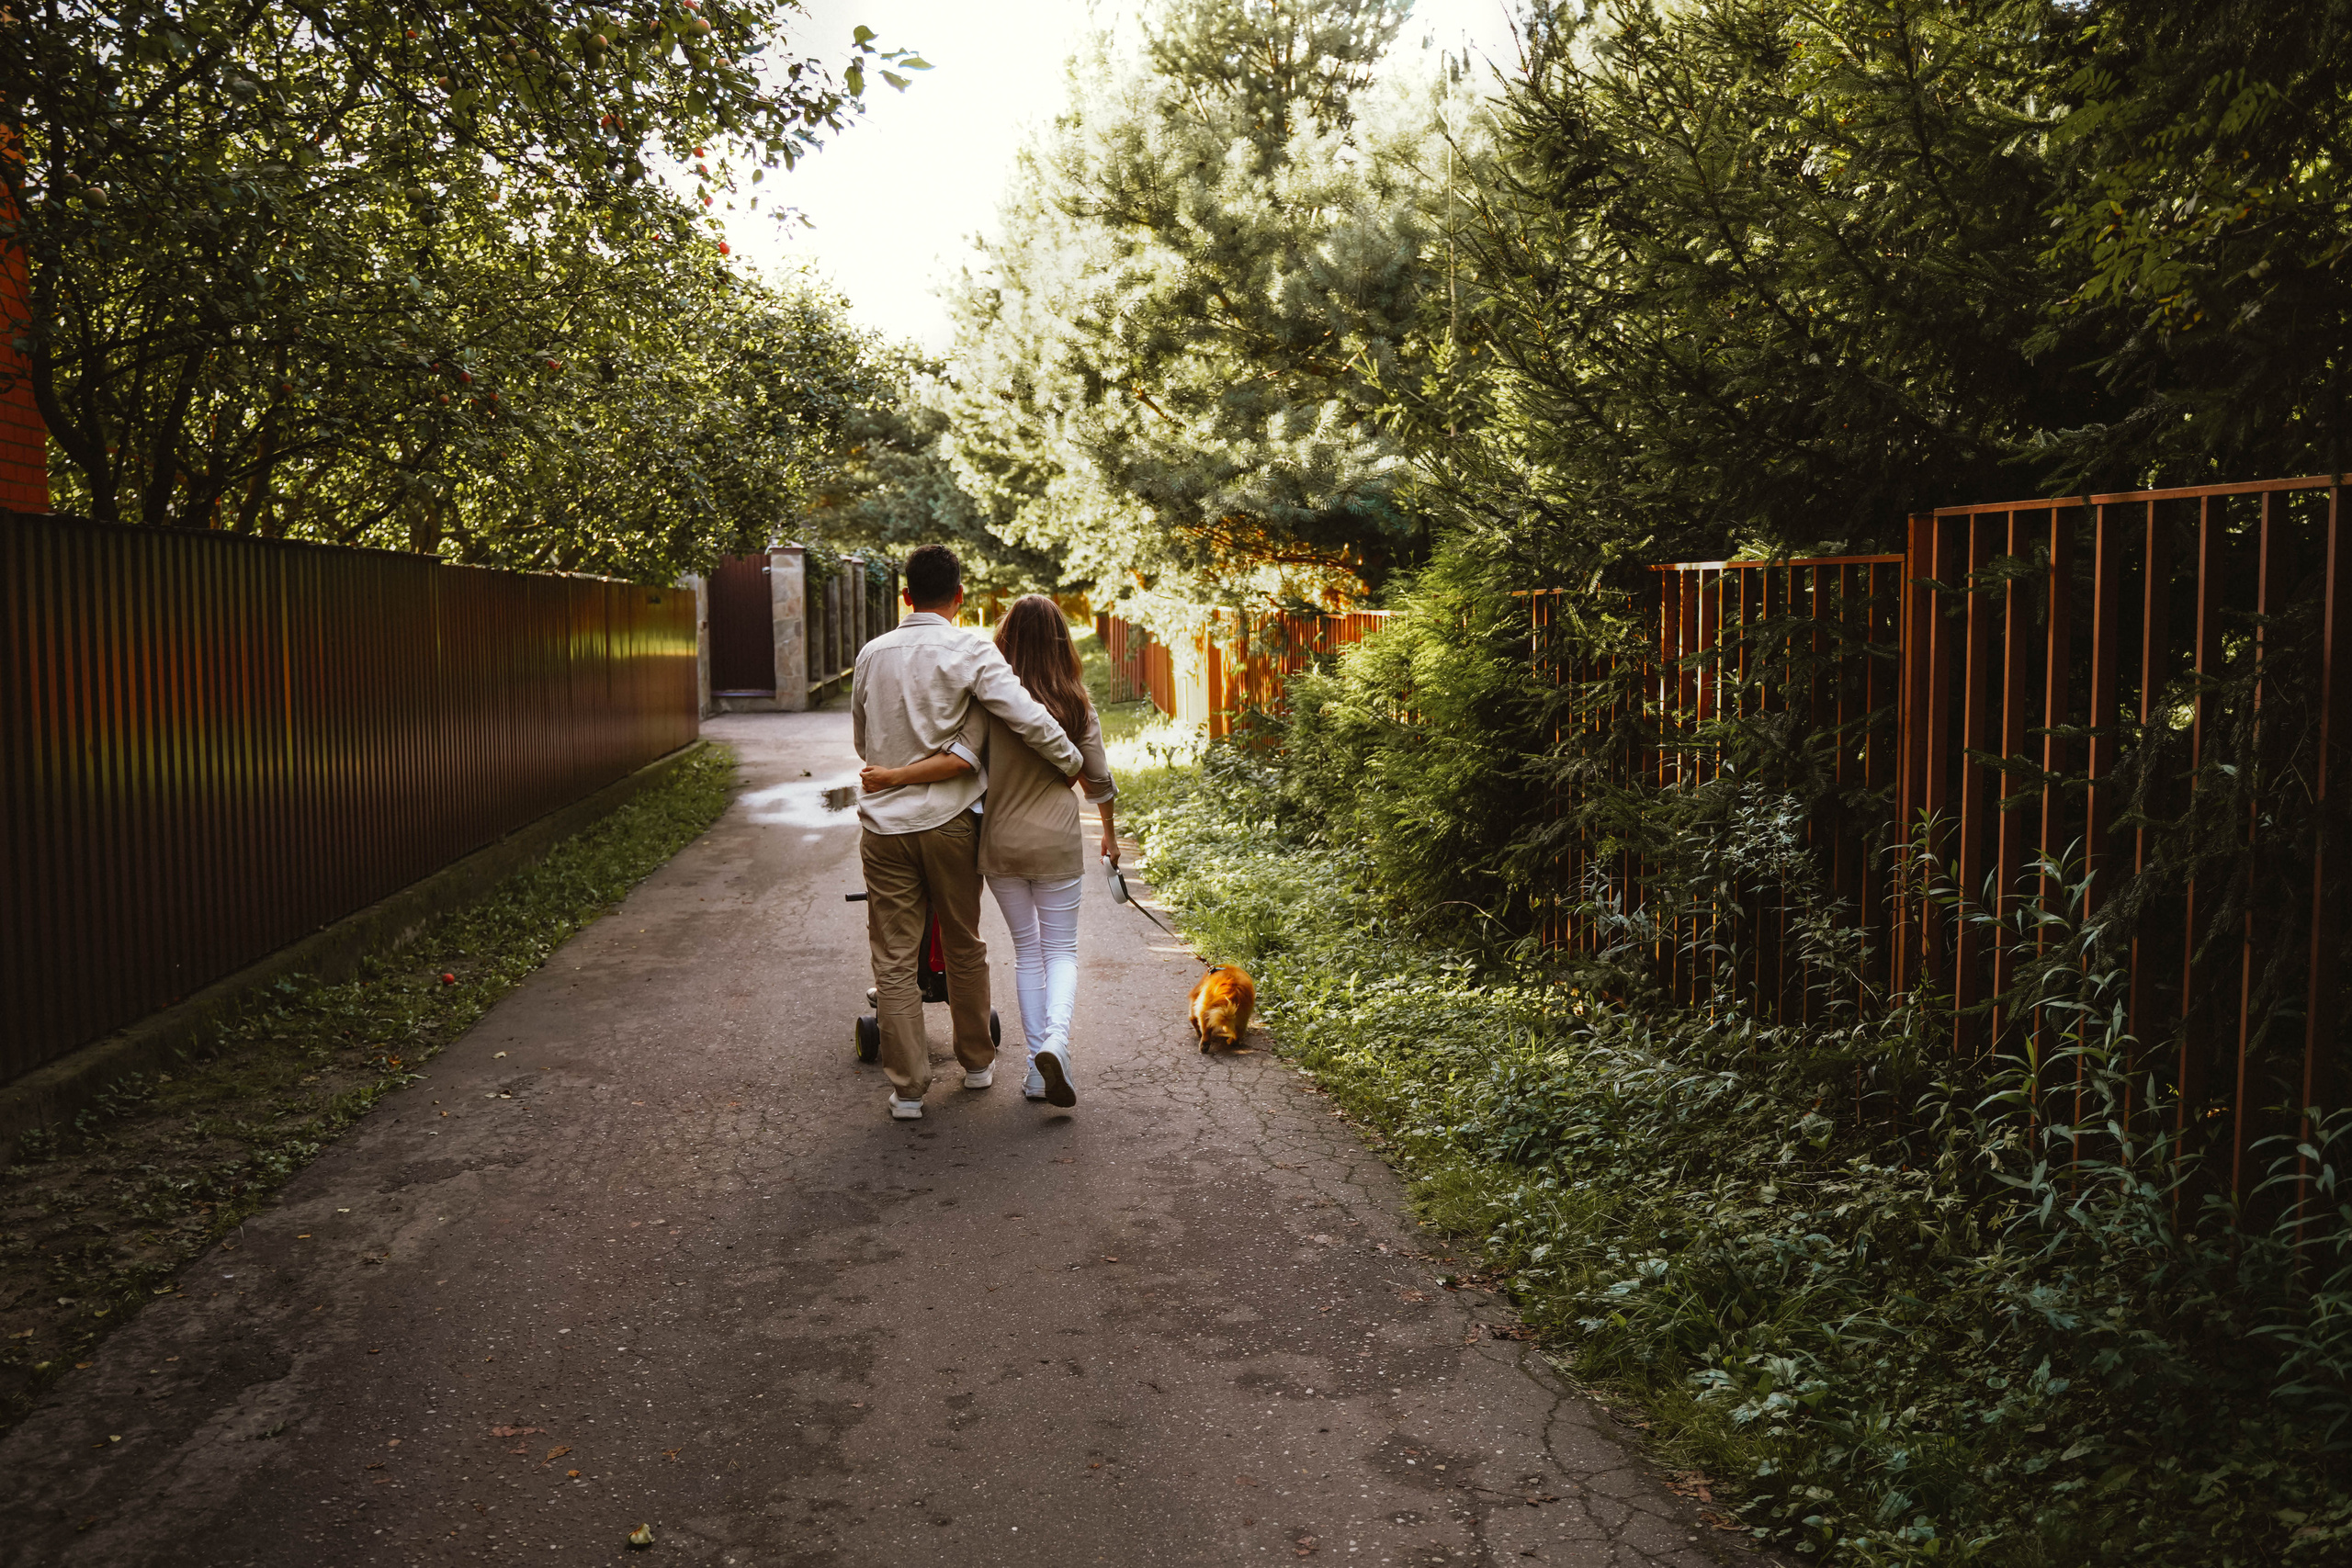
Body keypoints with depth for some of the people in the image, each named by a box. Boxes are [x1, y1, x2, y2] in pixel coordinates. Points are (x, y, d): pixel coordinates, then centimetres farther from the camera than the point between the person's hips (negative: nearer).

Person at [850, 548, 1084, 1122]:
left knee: (894, 958, 7)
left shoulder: (872, 653, 5)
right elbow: (1029, 719, -18)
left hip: (883, 821, 2)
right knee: (964, 945, 16)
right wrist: (1072, 763, -3)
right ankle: (977, 1061, 30)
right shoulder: (971, 651, -8)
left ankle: (907, 1087, 8)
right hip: (948, 820, -2)